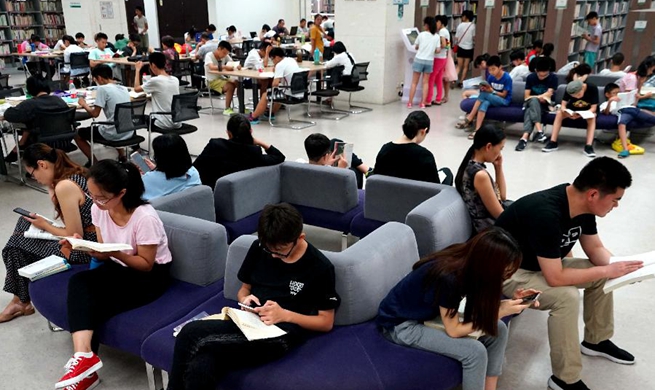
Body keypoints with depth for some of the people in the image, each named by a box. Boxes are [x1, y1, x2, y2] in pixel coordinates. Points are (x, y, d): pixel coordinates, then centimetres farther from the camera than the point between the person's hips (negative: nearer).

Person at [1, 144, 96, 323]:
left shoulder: (64, 186, -23)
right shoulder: (74, 173, 5)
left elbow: (75, 237, -19)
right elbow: (72, 220, 10)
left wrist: (44, 225, -2)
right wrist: (50, 187, 4)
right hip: (94, 240, 9)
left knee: (19, 246, 5)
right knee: (25, 225, 18)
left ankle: (21, 300, 28)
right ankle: (21, 296, 26)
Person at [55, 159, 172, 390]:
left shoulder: (145, 218, -25)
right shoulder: (98, 209, -5)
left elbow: (146, 264, -17)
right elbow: (104, 255, 3)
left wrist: (114, 252, -31)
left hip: (151, 277, -6)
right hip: (119, 269, 6)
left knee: (87, 296, -22)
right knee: (78, 282, -23)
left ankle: (84, 359, -5)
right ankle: (84, 357, -29)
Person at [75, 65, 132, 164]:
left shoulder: (103, 89, -11)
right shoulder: (124, 88, 9)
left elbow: (95, 114, -11)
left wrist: (84, 104, 7)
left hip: (113, 134, -7)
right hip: (128, 133, 7)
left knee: (77, 134, 14)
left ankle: (93, 162, 9)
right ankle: (122, 156, 31)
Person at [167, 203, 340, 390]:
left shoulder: (320, 268, -4)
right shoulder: (259, 248, 9)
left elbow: (326, 322, 1)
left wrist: (285, 315, -13)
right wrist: (245, 300, -3)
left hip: (279, 333, -5)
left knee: (190, 334, -27)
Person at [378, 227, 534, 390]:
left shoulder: (467, 261, -14)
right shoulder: (448, 277, -35)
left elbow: (476, 303, 1)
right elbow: (453, 330, -23)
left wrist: (511, 298, -13)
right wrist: (500, 312, -22)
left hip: (431, 311, 8)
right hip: (401, 324, -8)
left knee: (498, 330, -4)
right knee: (475, 351, -22)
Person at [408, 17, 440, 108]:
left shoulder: (421, 34, -4)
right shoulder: (437, 37, 2)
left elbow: (416, 47, 5)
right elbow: (438, 50, -1)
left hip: (419, 60, -2)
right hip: (429, 61, 2)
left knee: (414, 82, 3)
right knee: (426, 82, 10)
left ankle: (410, 102, 3)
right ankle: (423, 103, 7)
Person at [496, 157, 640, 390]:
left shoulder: (582, 205, -10)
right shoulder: (546, 215, -37)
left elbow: (595, 249, 4)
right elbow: (555, 279, -34)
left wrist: (618, 267, -15)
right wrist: (607, 270, -25)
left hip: (545, 264, 9)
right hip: (508, 270, -9)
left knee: (601, 277, 3)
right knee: (567, 296, -28)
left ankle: (597, 340, 25)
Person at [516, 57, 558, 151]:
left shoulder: (553, 77, -3)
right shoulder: (530, 77, 3)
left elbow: (549, 94, -11)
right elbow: (526, 96, 0)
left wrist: (534, 97, -11)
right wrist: (539, 97, -13)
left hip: (545, 105, -2)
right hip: (530, 103, 2)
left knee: (530, 111, -35)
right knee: (534, 100, -37)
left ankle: (525, 137, -55)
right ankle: (539, 131, -52)